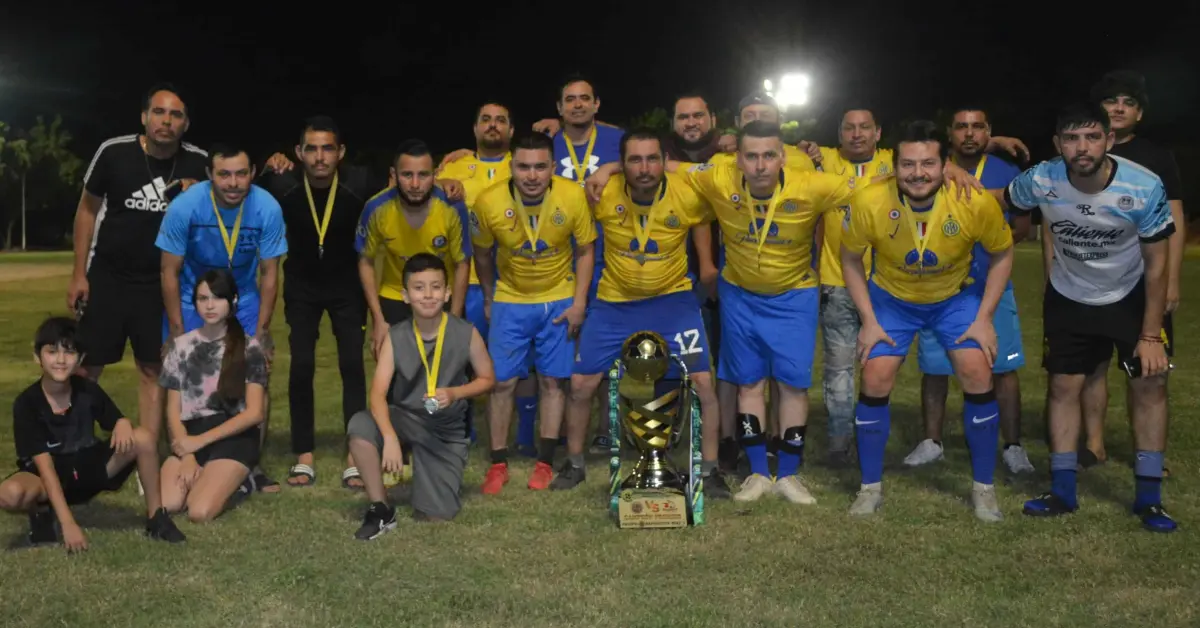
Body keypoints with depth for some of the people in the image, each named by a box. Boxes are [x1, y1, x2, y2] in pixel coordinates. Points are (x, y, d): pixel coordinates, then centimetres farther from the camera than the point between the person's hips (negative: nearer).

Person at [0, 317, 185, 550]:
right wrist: (68, 523, -30)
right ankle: (41, 511, 1)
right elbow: (45, 465, -23)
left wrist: (123, 424, -28)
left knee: (144, 438, -23)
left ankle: (155, 517, -10)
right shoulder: (26, 403, -20)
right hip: (49, 478, -2)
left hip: (90, 468, 2)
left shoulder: (89, 390, -11)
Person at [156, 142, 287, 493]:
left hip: (244, 300, 1)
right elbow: (170, 272, -15)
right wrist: (176, 331, -15)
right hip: (190, 301, -1)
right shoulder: (185, 207, -26)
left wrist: (262, 331, -11)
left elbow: (269, 273, -12)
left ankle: (252, 464, 9)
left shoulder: (268, 209, -24)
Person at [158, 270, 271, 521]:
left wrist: (200, 441, -10)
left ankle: (236, 481, 6)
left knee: (200, 511, -26)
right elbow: (173, 410, 7)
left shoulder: (249, 347, 0)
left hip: (234, 436, -3)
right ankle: (204, 478, 7)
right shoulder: (180, 346, 9)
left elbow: (254, 413, -5)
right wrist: (187, 456, -9)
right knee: (165, 504, -24)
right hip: (190, 435, 3)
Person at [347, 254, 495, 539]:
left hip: (447, 429, -1)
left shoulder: (467, 334, -13)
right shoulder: (395, 337, -12)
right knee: (360, 426, -32)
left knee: (435, 516, -8)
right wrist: (390, 438, -36)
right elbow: (378, 393, -19)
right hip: (406, 418, 1)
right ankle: (381, 510, -13)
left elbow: (487, 380, 0)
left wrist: (454, 393, -20)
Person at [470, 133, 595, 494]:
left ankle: (545, 463, 15)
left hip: (559, 301, 0)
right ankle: (499, 463, 12)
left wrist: (579, 303, -9)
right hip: (510, 301, 0)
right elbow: (482, 254, 0)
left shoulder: (574, 197, -19)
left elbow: (584, 251, -5)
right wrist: (489, 300, 7)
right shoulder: (489, 202, -19)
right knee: (502, 381, -1)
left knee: (552, 380, 3)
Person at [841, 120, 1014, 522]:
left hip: (956, 297, 0)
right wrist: (869, 321, -12)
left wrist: (984, 318, -12)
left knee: (978, 374, -12)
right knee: (875, 380, -9)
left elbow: (1002, 255, -8)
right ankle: (870, 487, 9)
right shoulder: (869, 204, -29)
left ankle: (983, 488, 7)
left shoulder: (977, 203, -28)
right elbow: (850, 260, -10)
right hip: (891, 298, 0)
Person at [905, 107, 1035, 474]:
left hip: (992, 288, 0)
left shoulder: (1007, 175, 0)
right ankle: (931, 442, 23)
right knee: (934, 369, 7)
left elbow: (1022, 226, 7)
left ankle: (1013, 447, 13)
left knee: (1003, 368, 0)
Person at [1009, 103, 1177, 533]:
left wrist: (1150, 335, -15)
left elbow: (1156, 264, -17)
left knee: (1150, 383, -5)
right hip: (1068, 298, 1)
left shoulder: (1144, 188, -27)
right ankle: (1063, 491, 14)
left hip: (1132, 297, -1)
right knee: (1064, 386, 3)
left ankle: (1148, 497, 8)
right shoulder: (1040, 181, -24)